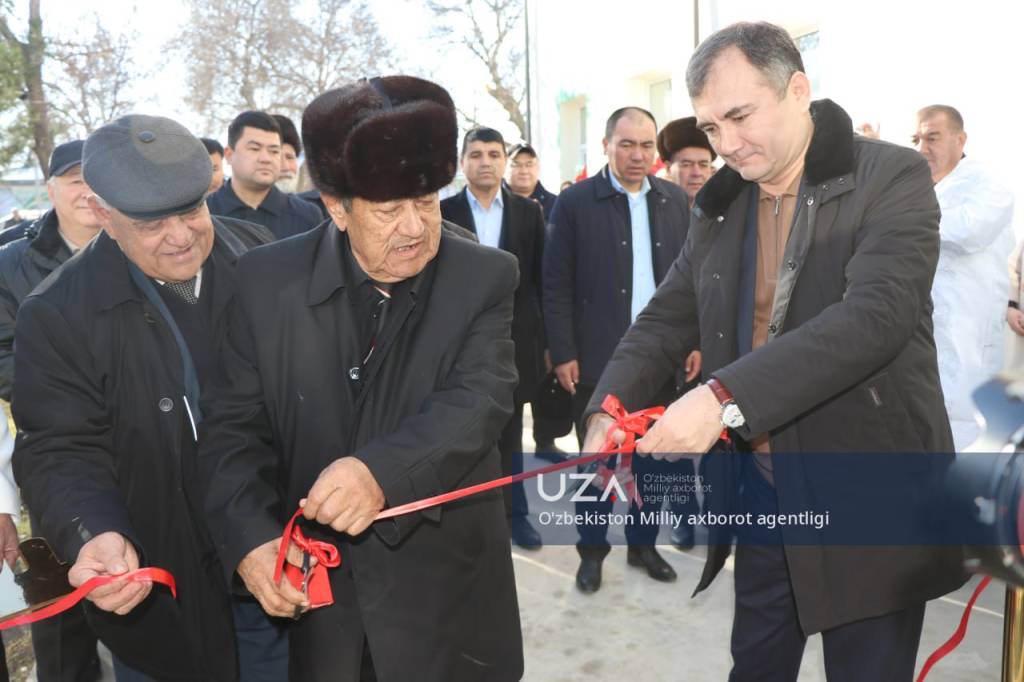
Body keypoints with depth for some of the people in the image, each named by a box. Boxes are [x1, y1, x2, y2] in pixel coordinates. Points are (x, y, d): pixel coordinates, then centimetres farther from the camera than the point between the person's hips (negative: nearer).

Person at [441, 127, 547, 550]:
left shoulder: (529, 212, 3)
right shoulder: (442, 212, -1)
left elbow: (540, 280, 3)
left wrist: (546, 339, 0)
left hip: (513, 340, 1)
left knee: (509, 435, 14)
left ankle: (511, 513, 29)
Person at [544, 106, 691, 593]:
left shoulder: (674, 199, 6)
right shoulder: (575, 201, -5)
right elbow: (556, 285, -7)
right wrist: (563, 353, -11)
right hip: (598, 357, -3)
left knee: (653, 457, 14)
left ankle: (643, 543, 31)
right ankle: (592, 550, 25)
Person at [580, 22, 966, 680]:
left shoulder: (893, 177, -10)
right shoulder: (721, 206, 6)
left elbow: (875, 315, -25)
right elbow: (665, 321, 6)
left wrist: (724, 397, -34)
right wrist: (610, 409, -12)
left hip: (871, 498, -4)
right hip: (761, 497, 5)